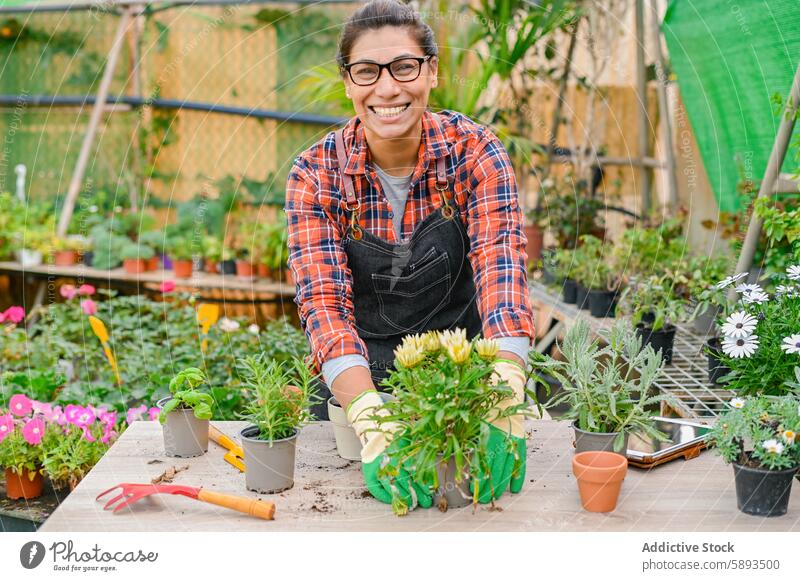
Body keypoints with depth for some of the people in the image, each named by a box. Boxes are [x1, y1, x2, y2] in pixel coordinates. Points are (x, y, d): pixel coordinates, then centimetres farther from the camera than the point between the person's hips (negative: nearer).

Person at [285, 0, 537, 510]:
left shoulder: (474, 152, -10)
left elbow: (501, 273, -22)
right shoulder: (316, 175, -10)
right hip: (357, 382, 0)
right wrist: (373, 423, -38)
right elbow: (325, 302, -20)